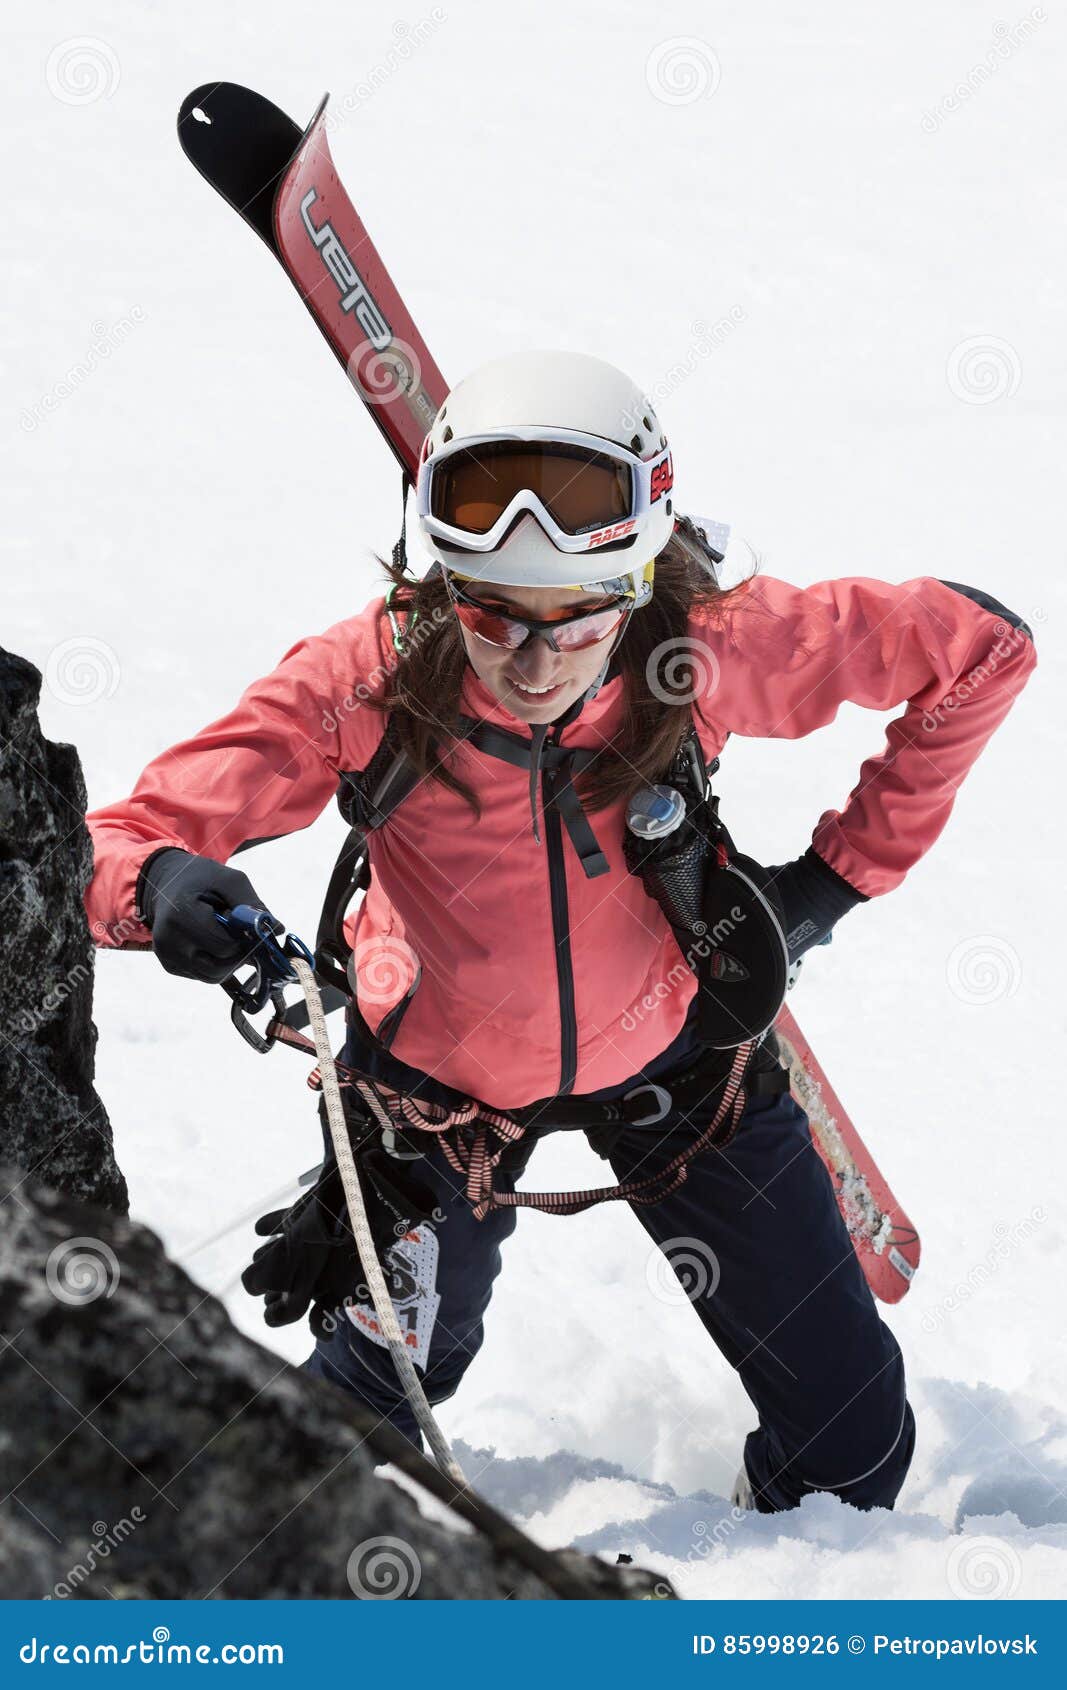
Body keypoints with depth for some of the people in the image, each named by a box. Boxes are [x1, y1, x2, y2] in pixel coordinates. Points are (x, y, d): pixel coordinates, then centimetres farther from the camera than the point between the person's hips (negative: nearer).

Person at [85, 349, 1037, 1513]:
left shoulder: (709, 651, -30)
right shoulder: (367, 681, -31)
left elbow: (981, 646, -16)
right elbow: (117, 845, -30)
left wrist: (845, 868, -12)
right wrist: (164, 885, -54)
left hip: (662, 1045, 1)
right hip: (436, 1060, -1)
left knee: (851, 1437, 3)